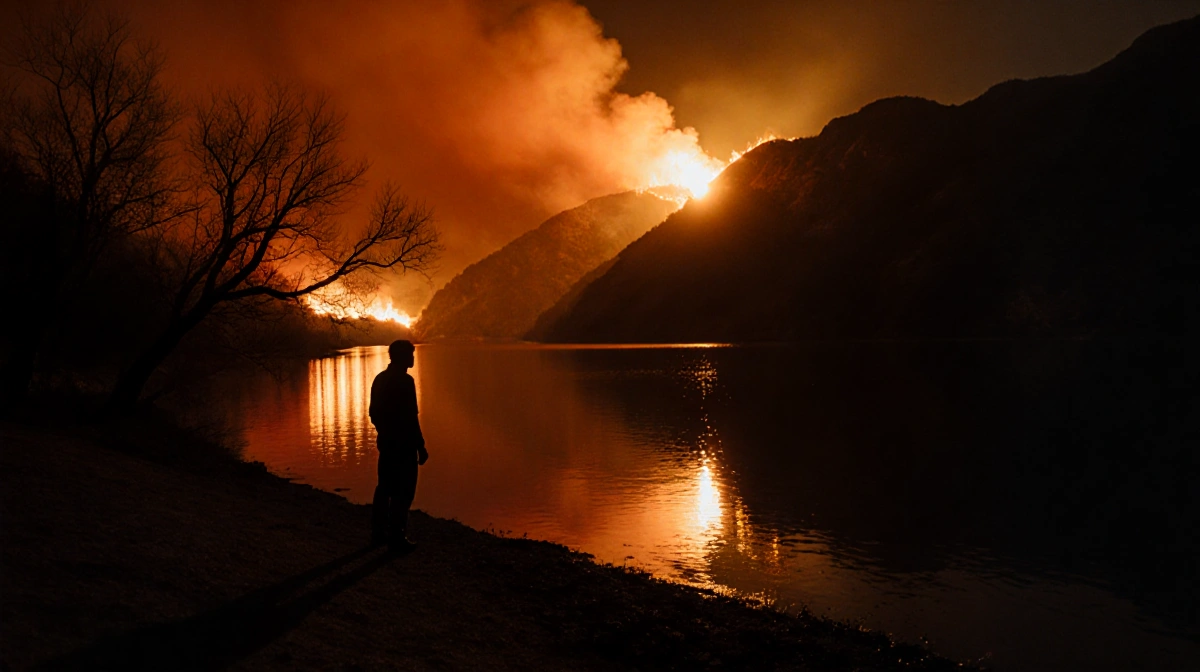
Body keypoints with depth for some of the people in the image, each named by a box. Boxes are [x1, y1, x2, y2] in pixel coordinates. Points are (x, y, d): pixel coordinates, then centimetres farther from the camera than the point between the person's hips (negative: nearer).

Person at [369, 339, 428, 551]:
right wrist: (420, 446, -15)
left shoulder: (380, 379, 8)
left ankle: (378, 533, 22)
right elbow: (410, 418, -20)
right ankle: (397, 537, 1)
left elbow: (373, 412, 14)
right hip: (404, 444, -9)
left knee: (385, 488, 16)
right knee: (403, 492, -2)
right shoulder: (405, 381, -17)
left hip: (386, 442, 9)